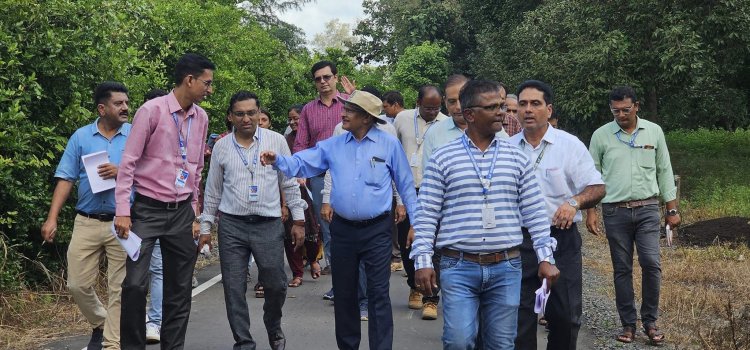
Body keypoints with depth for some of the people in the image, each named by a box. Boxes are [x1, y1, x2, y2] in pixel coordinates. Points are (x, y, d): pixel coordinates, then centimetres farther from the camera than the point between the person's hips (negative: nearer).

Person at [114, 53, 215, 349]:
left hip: (182, 212, 5)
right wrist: (123, 211, -14)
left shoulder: (201, 118, 7)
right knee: (135, 283, -9)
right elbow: (128, 162, -9)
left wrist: (194, 213, 15)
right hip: (147, 209, -5)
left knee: (180, 289, 7)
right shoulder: (152, 110, -10)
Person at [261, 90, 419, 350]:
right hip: (342, 229, 4)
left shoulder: (389, 144, -3)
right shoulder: (333, 145, 5)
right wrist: (278, 161, -15)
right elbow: (301, 164, 4)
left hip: (377, 230, -4)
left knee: (378, 294, -2)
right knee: (343, 293, 13)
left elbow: (405, 185, 1)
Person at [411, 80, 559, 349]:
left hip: (506, 268, 3)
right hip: (458, 267, -2)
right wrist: (422, 262, -7)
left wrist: (545, 257, 2)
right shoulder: (443, 159, 1)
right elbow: (427, 215, 0)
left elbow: (534, 213, 8)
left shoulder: (517, 158, 8)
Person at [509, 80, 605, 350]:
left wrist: (575, 202, -23)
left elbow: (597, 188, -4)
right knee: (519, 317, 4)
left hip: (561, 239, -2)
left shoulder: (570, 145, -1)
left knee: (565, 315, 4)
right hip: (518, 241, 2)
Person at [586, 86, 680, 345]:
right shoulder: (601, 135, 0)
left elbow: (665, 171, 8)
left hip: (647, 209, 0)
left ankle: (650, 321, 6)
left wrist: (672, 209, 6)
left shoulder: (654, 131, 4)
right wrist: (590, 211, -1)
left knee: (651, 264, -9)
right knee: (622, 270, 5)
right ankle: (628, 324, 14)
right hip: (615, 211, 0)